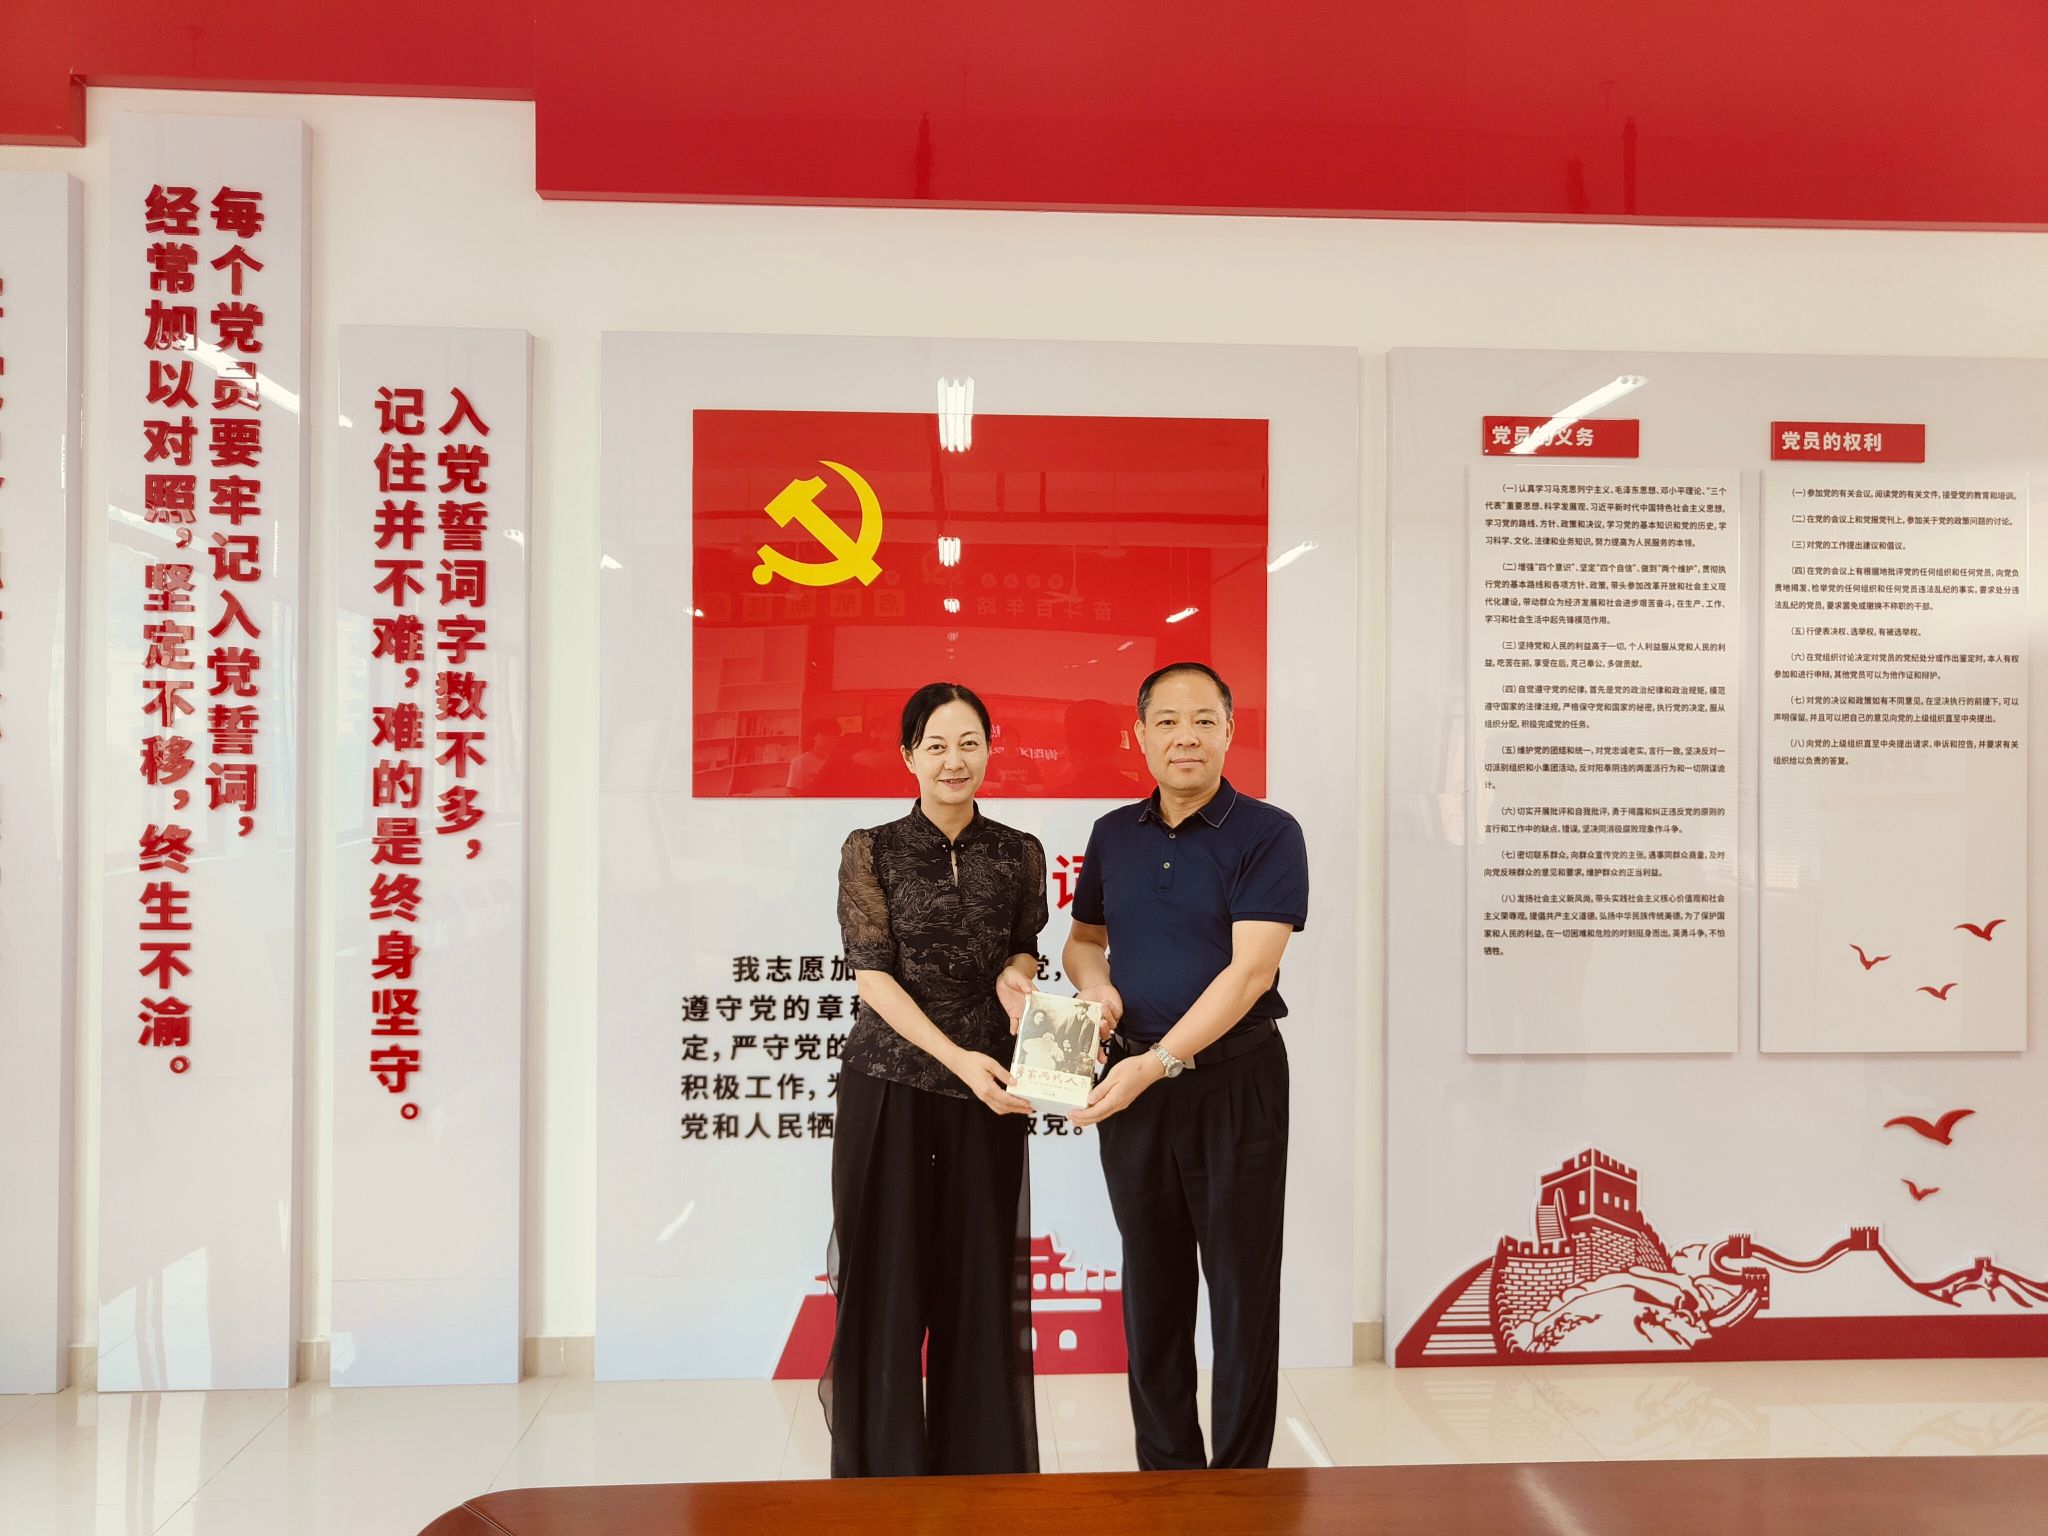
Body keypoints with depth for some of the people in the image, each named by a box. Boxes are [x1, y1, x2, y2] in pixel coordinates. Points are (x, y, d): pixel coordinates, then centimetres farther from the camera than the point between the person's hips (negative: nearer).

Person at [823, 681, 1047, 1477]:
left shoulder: (1019, 853, 5)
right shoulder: (872, 850, -3)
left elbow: (1020, 956, 8)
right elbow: (874, 974, -9)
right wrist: (956, 1056, -20)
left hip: (985, 1087, 2)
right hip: (889, 1082, -2)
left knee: (980, 1281, 9)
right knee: (887, 1279, 4)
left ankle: (981, 1464, 26)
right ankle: (882, 1465, 22)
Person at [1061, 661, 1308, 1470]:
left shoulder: (1266, 834, -9)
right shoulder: (1113, 834, 7)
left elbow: (1251, 970, -18)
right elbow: (1083, 938, 19)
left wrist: (1161, 1062, -24)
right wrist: (1095, 985, -4)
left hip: (1234, 1079, -5)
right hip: (1131, 1080, 5)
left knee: (1242, 1286, 6)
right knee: (1151, 1286, 14)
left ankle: (1241, 1473, 22)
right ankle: (1165, 1468, 30)